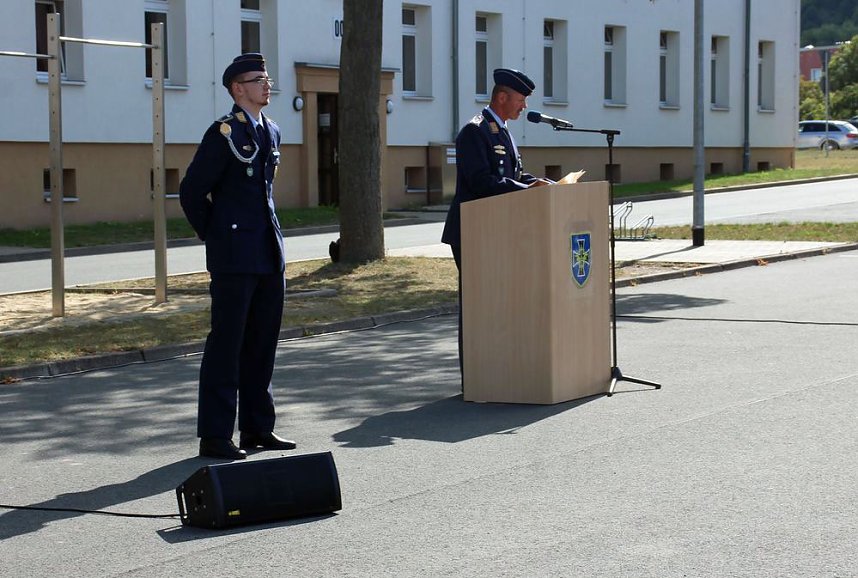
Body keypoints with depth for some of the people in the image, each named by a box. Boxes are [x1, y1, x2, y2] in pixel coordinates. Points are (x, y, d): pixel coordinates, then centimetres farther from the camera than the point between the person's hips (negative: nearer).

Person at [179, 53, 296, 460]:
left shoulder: (271, 132, 14)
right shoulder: (224, 133, -9)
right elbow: (191, 192, -8)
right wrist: (213, 236, 1)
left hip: (270, 254, 8)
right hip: (234, 257, -7)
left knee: (262, 342, 11)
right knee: (226, 343, -4)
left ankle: (258, 428, 19)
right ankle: (215, 436, 1)